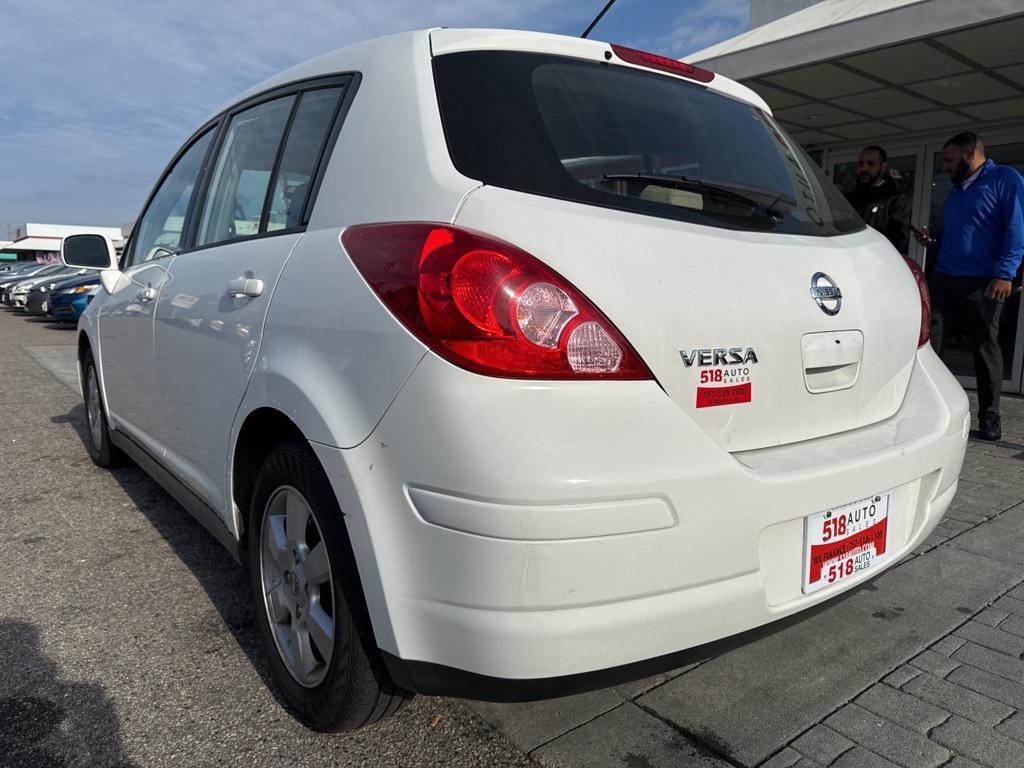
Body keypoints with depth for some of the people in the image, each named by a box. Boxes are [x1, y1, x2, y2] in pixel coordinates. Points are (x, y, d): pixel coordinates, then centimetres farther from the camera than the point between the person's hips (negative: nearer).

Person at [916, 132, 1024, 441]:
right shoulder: (956, 191, 21)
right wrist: (933, 241, 10)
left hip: (982, 283, -7)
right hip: (943, 278, 7)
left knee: (985, 347, 1)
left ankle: (989, 419, 10)